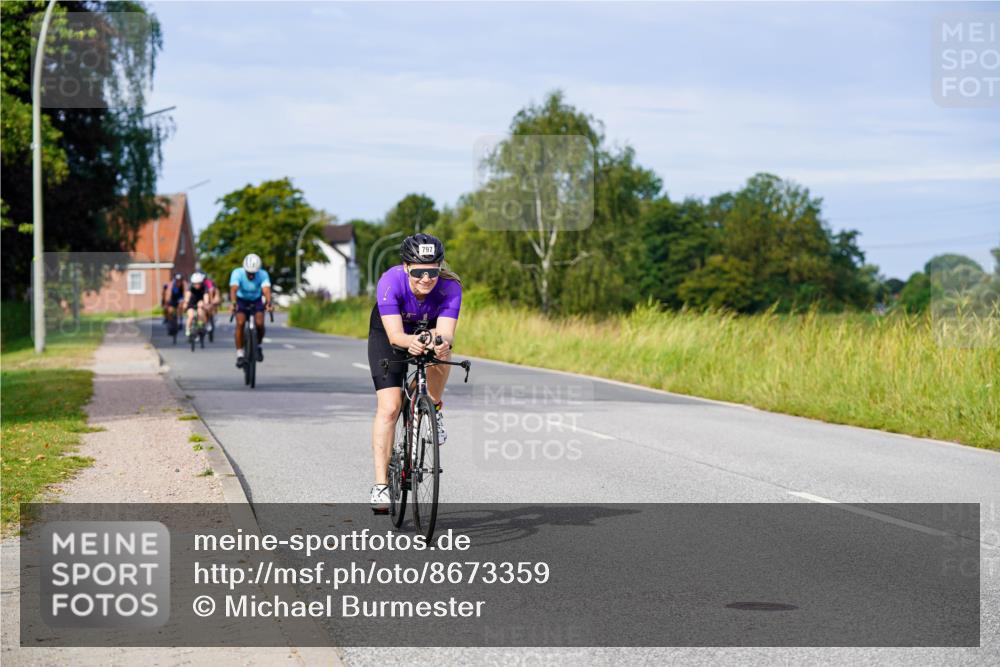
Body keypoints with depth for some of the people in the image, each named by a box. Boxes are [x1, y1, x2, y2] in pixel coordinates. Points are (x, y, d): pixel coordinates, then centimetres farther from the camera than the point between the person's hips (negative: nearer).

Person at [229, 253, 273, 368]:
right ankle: (239, 355, -17)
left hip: (256, 301, 1)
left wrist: (269, 302, -62)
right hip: (241, 300, -1)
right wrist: (233, 303, -62)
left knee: (259, 323, -23)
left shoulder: (263, 275, -26)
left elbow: (266, 290, -41)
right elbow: (233, 289, -43)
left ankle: (258, 346, 7)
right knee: (240, 323, -25)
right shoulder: (237, 273, -28)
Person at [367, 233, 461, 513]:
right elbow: (395, 334, -44)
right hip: (388, 333, -2)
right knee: (389, 406, -15)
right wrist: (411, 342, -66)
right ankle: (380, 484, -11)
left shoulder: (449, 287, -32)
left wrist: (441, 342, -65)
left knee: (438, 351, -33)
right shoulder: (390, 281, -37)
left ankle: (434, 409, -3)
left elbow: (446, 332, -42)